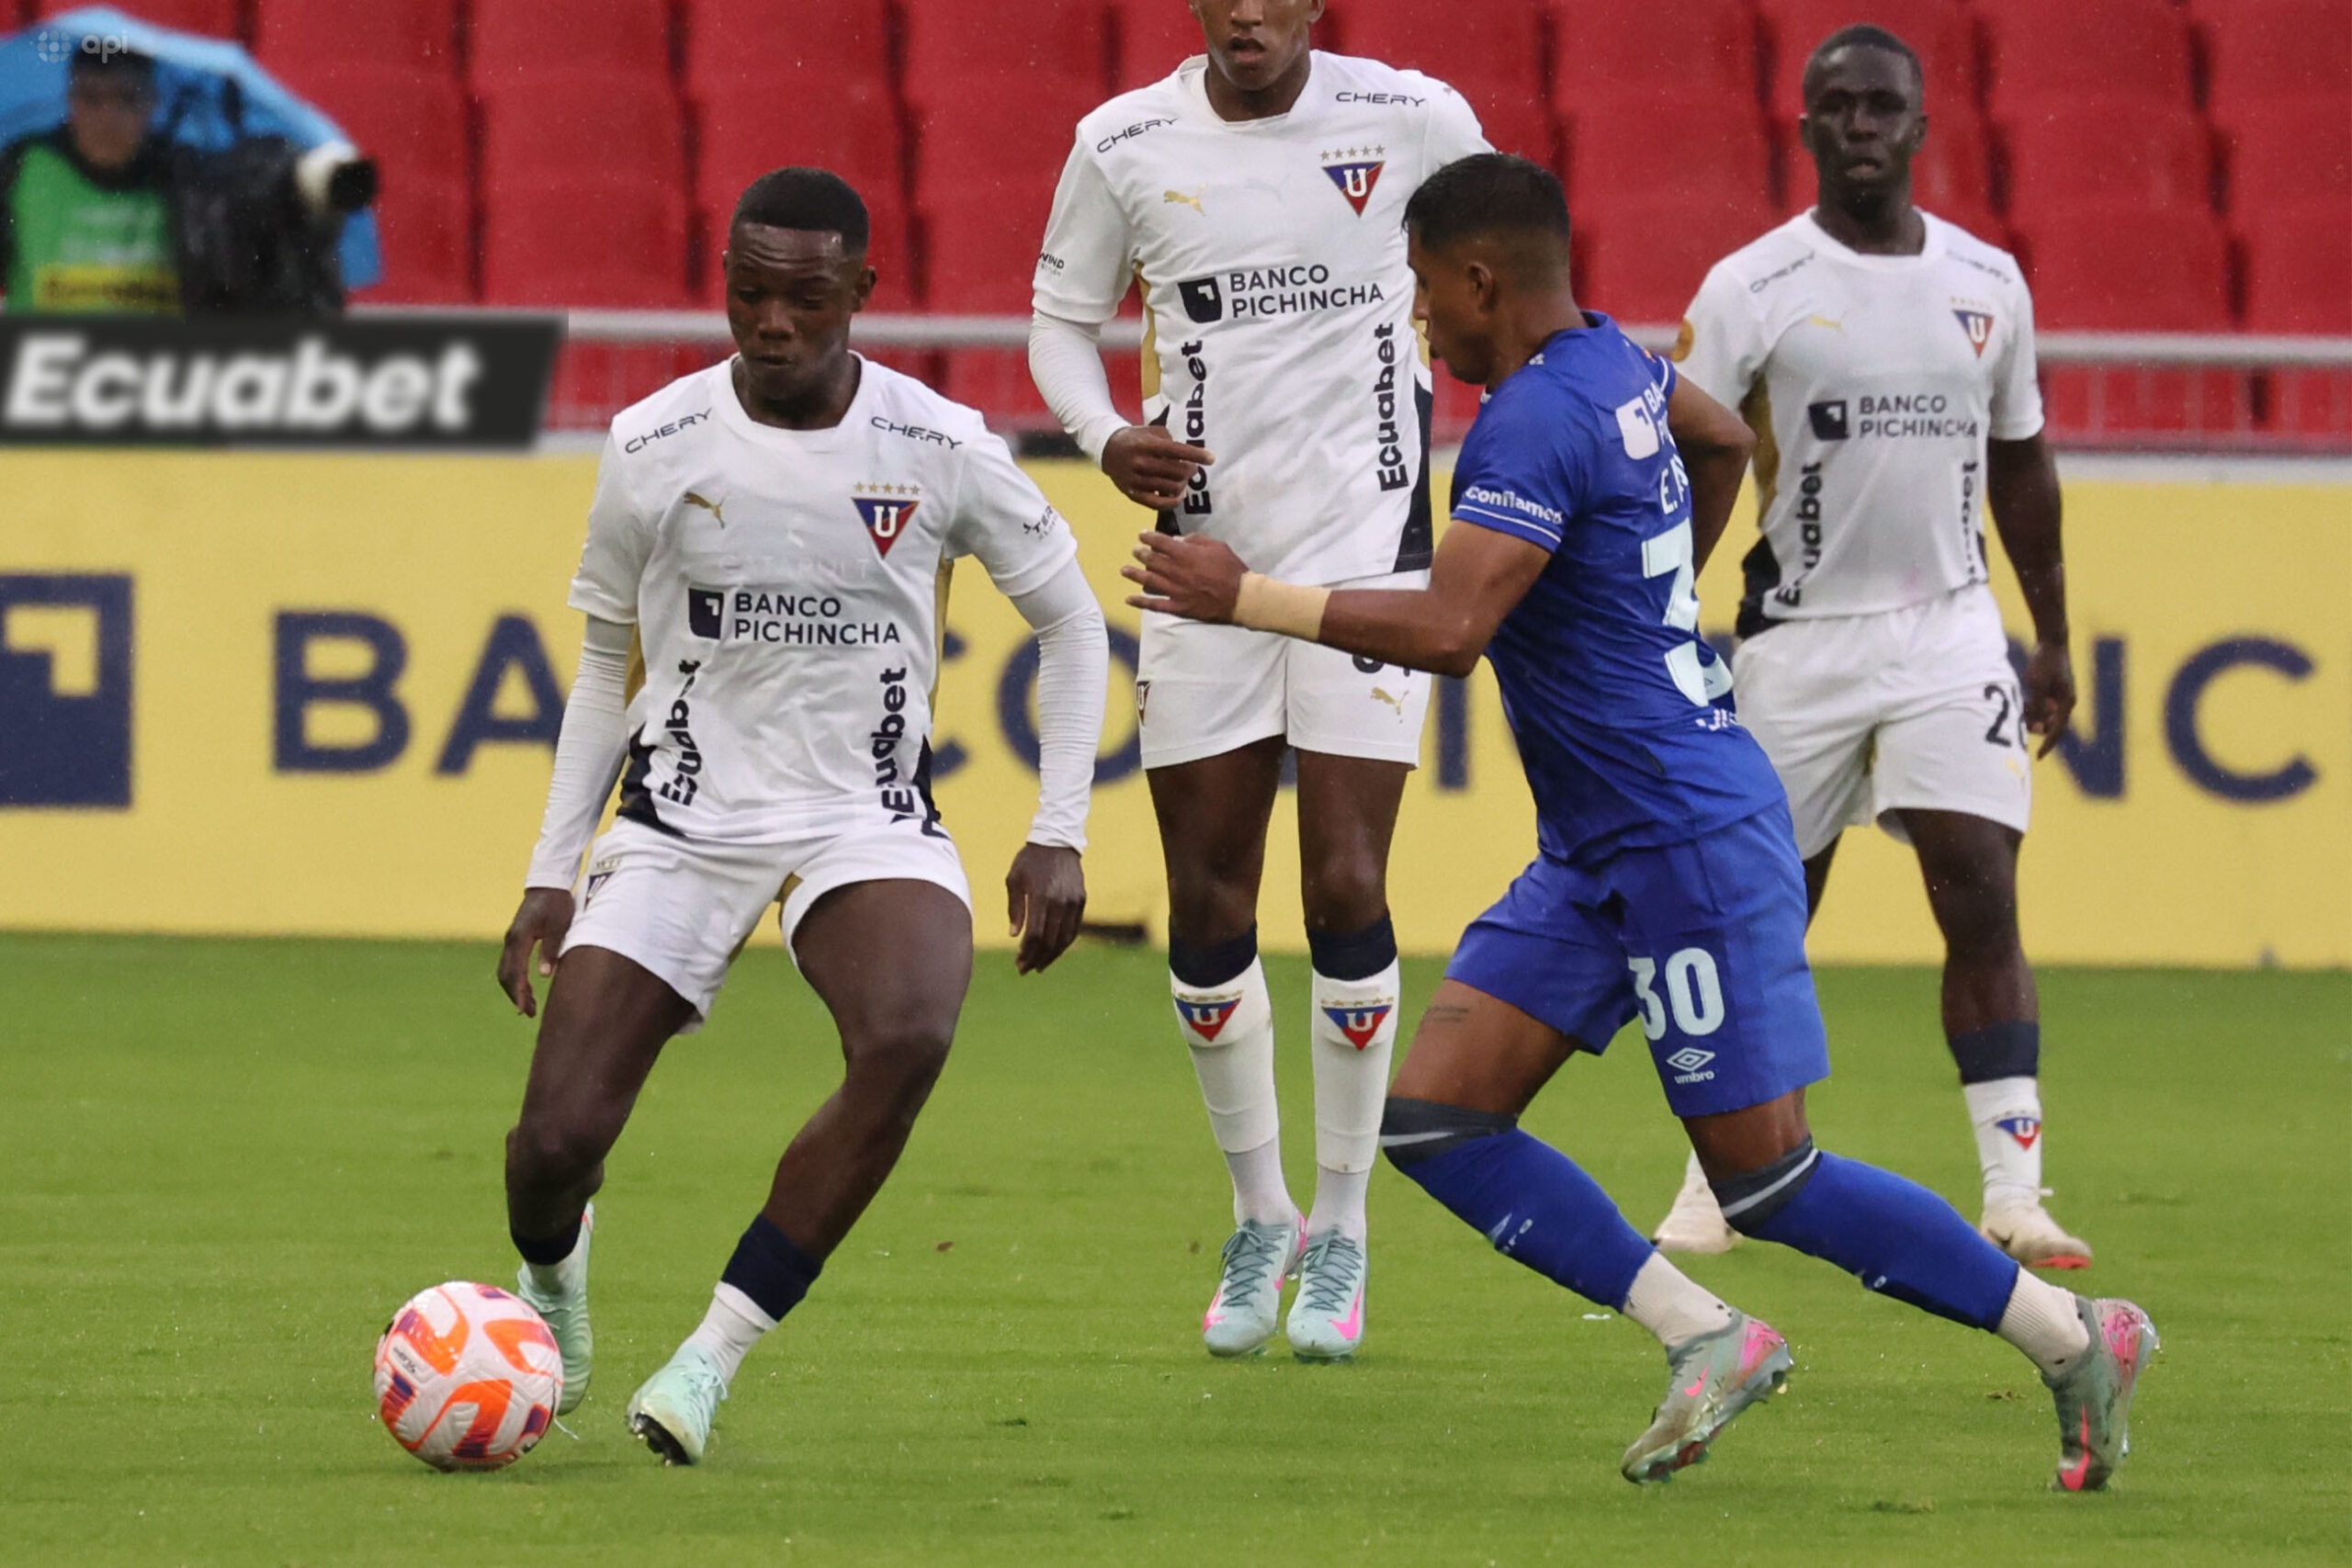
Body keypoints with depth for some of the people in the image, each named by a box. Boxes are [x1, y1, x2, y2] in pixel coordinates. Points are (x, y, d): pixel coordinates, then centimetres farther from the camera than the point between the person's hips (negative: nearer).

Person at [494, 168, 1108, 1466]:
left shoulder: (941, 451, -7)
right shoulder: (655, 448, -4)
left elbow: (1070, 624, 8)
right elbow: (605, 663, 10)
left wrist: (1057, 836, 1)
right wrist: (551, 874, 8)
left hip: (866, 817, -1)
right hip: (682, 816, 1)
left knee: (907, 1038, -34)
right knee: (557, 1139, -13)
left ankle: (715, 1354, -20)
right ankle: (550, 1269, 28)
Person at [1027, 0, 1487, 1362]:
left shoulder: (1413, 122, -5)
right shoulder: (1126, 145, -2)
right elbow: (1063, 317, 11)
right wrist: (1106, 436, -8)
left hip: (1366, 547, -2)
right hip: (1206, 557, 2)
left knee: (1347, 890, -9)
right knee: (1207, 903, 3)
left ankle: (1342, 1232, 6)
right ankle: (1259, 1218, 22)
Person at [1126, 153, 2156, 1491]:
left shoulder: (1536, 422, -21)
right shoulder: (1614, 363, 9)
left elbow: (1445, 631, -30)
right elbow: (1724, 439, 31)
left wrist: (1247, 599, -21)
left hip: (1690, 848, -10)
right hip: (1595, 861, 10)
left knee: (1770, 1187, -4)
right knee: (1434, 1119, 1)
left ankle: (2076, 1339, 7)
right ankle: (1705, 1339, 2)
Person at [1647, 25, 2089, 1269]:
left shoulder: (1988, 284, 6)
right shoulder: (1749, 290, -7)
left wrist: (2053, 639, 19)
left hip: (1949, 631, 2)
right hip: (1799, 640, -2)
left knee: (1983, 899, -11)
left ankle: (2014, 1190, -13)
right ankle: (1716, 1184, 20)